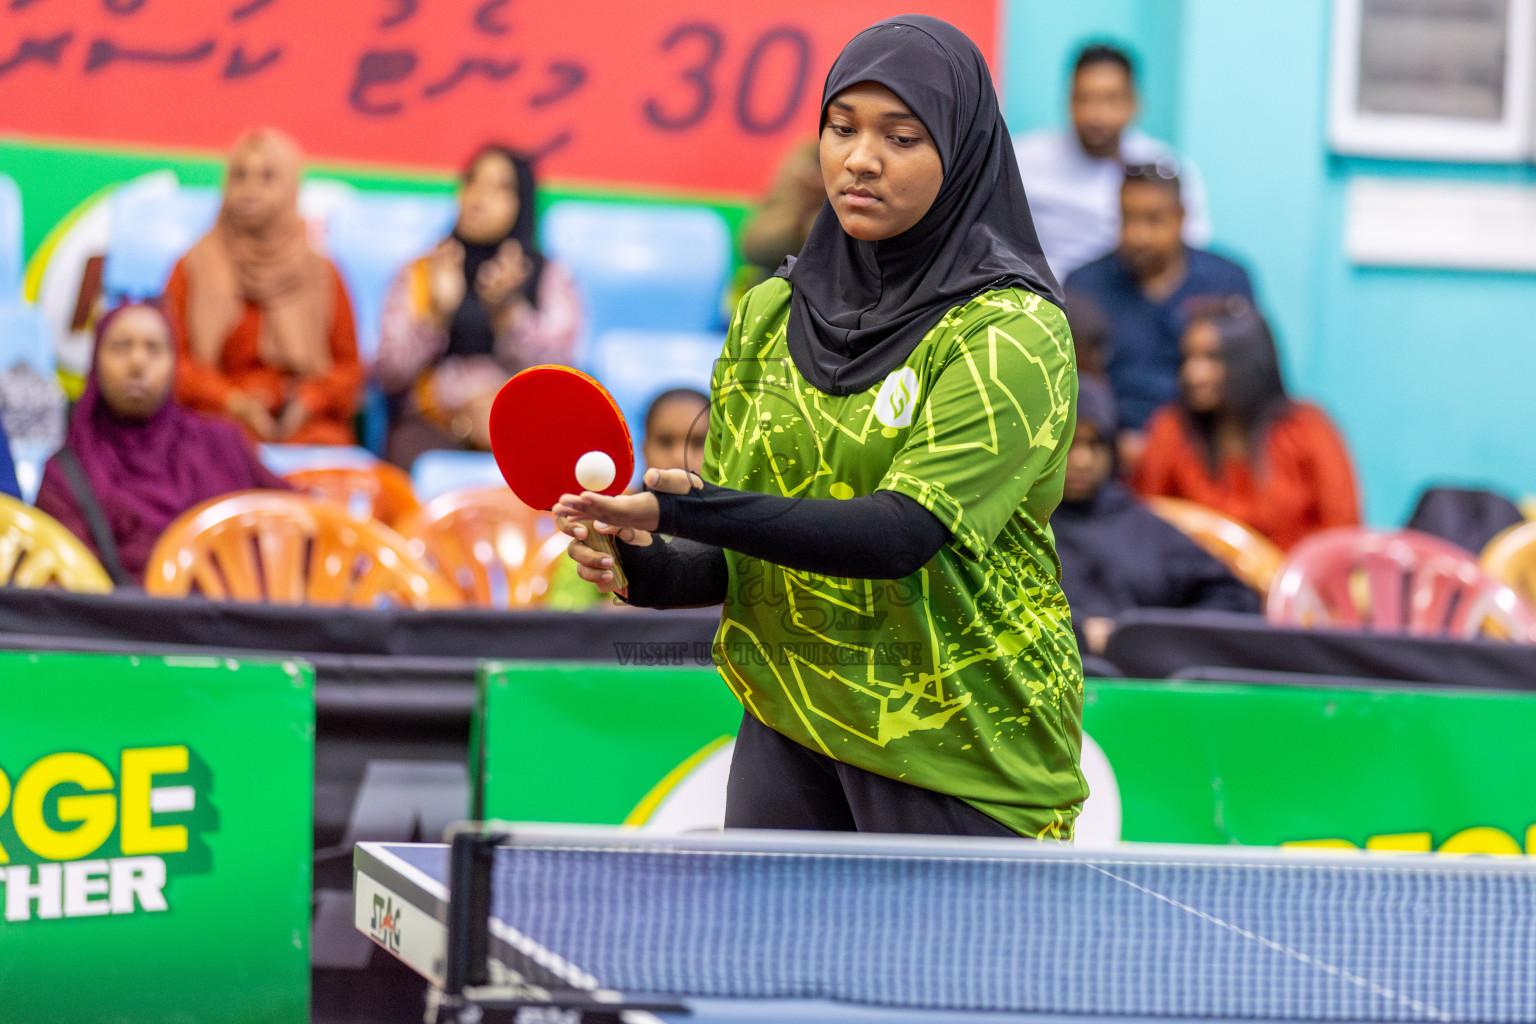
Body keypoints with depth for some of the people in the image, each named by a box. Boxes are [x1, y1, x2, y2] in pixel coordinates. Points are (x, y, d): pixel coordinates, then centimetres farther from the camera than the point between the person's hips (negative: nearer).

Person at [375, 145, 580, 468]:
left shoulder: (550, 278, 16)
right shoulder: (417, 276, 18)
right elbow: (389, 372, 5)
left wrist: (504, 309, -14)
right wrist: (437, 313, -9)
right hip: (431, 423, 0)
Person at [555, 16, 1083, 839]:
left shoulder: (1012, 334, -11)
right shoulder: (770, 314, 7)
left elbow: (902, 532, -24)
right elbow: (736, 554, 11)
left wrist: (686, 509, -33)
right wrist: (648, 564, -12)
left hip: (962, 752, -4)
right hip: (788, 733, 5)